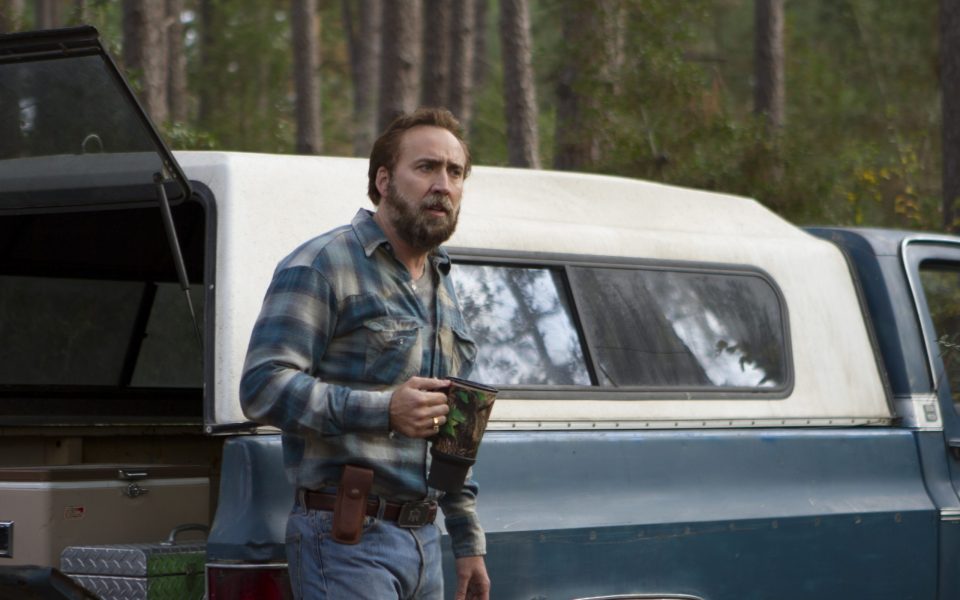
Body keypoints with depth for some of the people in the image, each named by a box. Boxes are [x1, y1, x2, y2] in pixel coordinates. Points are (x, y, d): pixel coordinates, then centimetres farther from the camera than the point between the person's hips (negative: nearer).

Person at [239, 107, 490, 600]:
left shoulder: (441, 287, 21)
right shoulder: (323, 265, -7)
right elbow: (263, 388, -17)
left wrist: (468, 541, 25)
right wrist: (383, 409, -23)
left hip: (422, 540, 8)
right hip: (348, 541, -8)